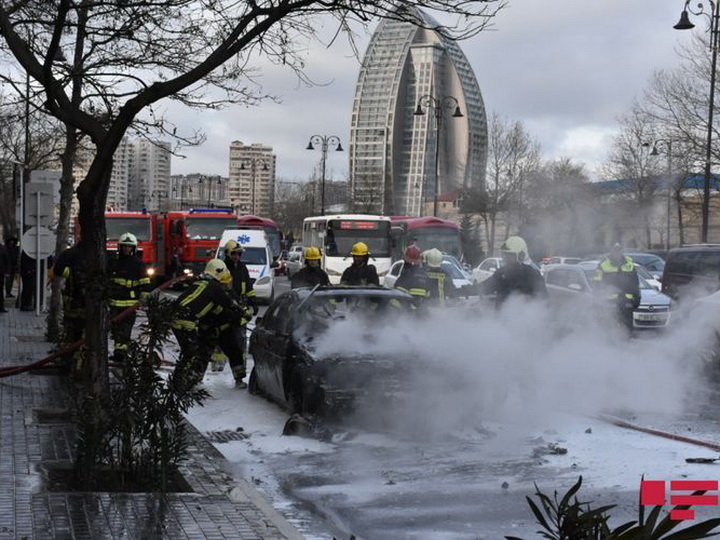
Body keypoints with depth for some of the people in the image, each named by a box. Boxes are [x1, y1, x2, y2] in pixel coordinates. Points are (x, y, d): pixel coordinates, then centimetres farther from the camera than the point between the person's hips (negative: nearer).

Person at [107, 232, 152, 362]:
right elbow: (105, 280, 20)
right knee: (115, 327, 6)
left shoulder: (138, 264, 2)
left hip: (131, 303, -4)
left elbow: (145, 284, 2)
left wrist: (145, 300, -3)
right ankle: (118, 346, 18)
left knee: (126, 328, -7)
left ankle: (122, 349, -9)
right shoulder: (113, 262, 10)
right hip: (115, 302, 4)